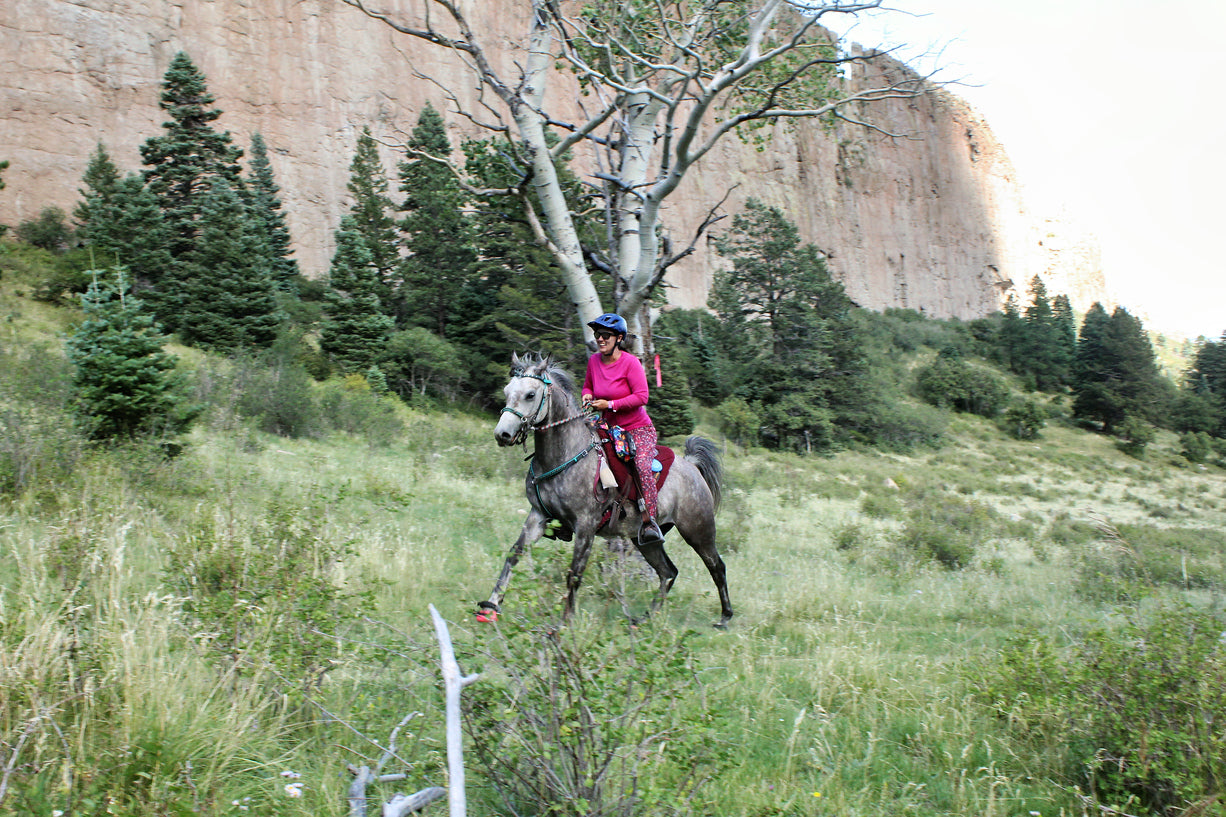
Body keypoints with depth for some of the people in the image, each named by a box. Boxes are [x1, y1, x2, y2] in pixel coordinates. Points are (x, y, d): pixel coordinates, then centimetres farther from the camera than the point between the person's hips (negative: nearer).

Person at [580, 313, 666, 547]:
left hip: (638, 427, -6)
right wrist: (587, 395, -3)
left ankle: (649, 522, -26)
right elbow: (588, 385, 21)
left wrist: (610, 404, -24)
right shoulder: (594, 361, 2)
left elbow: (641, 396, -20)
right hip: (609, 428, 6)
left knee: (643, 466, -29)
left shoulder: (630, 362, -14)